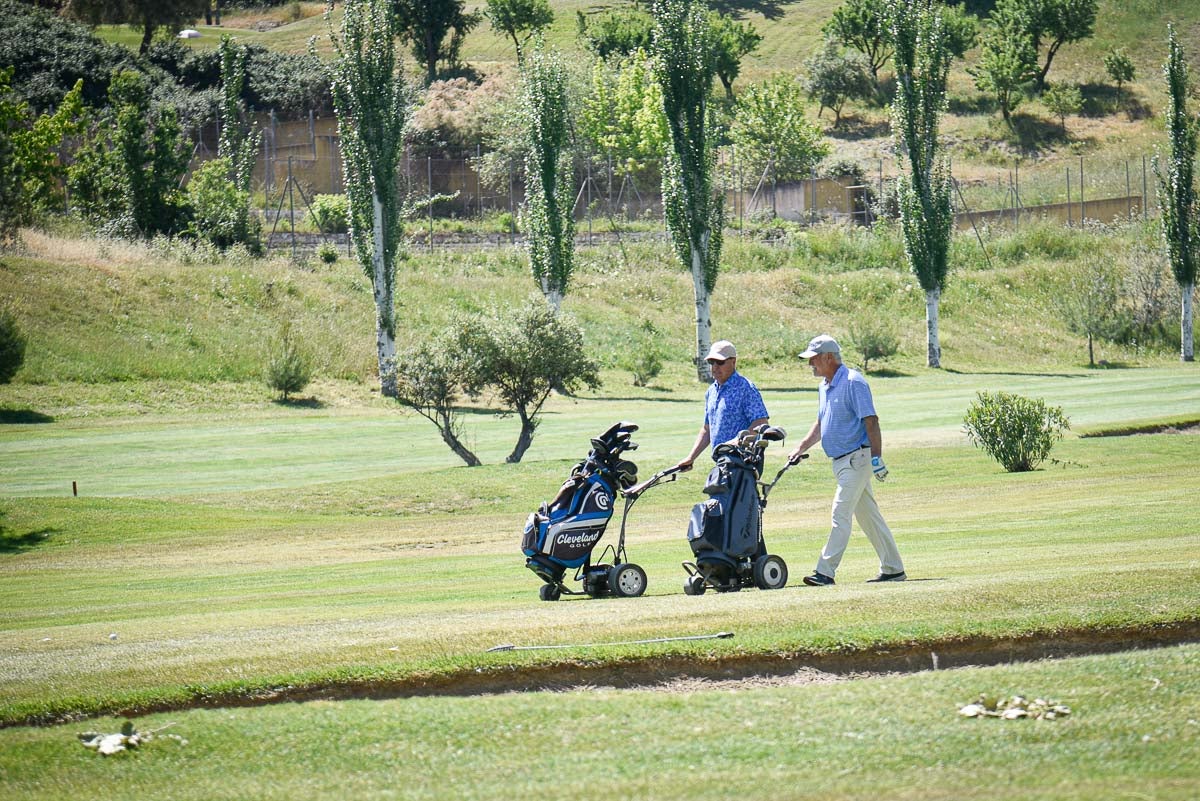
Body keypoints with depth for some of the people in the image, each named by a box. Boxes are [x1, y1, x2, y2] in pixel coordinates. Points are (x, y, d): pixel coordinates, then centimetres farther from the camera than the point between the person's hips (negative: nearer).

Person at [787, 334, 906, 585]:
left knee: (841, 514, -12)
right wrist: (801, 447, 12)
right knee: (869, 516, 13)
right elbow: (821, 424, 24)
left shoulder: (853, 382, -14)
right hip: (841, 461, 9)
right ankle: (893, 568, 19)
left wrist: (876, 458, -21)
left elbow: (871, 421, -17)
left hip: (856, 458, -9)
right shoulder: (825, 386, 14)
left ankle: (825, 571, -15)